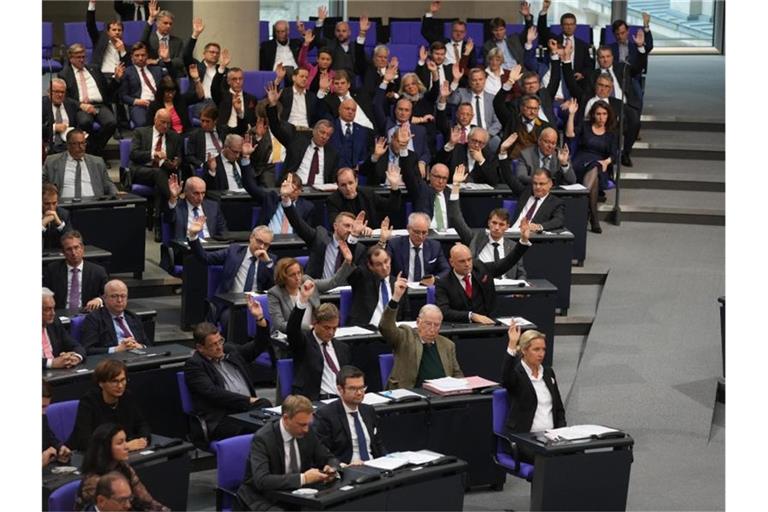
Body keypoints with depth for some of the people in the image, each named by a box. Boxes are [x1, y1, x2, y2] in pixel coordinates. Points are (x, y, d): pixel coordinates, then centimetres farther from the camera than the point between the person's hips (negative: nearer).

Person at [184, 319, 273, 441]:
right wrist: (248, 400, -12)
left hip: (248, 408, 6)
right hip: (222, 419, -6)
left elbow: (259, 346, 31)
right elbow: (213, 393, -10)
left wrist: (260, 319, 15)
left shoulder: (230, 350, 22)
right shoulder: (193, 365, 2)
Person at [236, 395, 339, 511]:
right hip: (263, 500, -6)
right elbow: (262, 481, -32)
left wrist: (331, 469, -13)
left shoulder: (307, 433, -2)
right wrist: (303, 478, -35)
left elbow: (329, 459, 12)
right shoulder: (262, 438, -20)